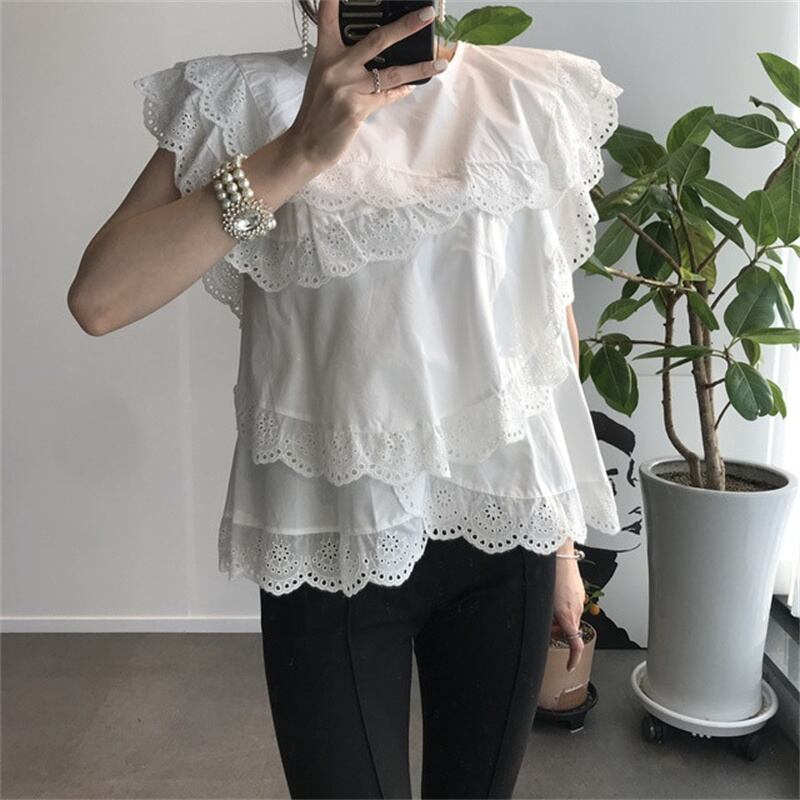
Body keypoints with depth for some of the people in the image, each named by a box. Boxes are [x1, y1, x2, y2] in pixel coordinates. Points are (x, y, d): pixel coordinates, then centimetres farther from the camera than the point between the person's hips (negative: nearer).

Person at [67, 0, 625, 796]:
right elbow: (98, 299, -14)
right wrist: (297, 152, -21)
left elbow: (556, 324, 7)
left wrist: (565, 539, 10)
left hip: (502, 526, 3)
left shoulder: (538, 98, 4)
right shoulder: (244, 100, -3)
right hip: (333, 540, -2)